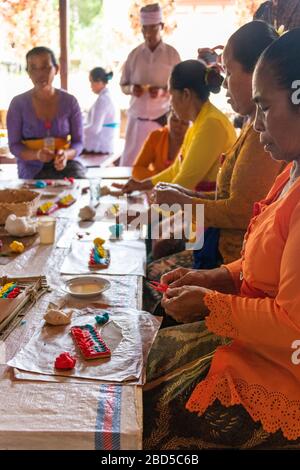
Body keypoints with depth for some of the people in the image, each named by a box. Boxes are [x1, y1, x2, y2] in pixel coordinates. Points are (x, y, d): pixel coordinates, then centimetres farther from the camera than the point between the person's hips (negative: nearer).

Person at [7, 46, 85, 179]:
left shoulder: (70, 101, 0)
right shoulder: (18, 104, -2)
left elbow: (78, 142, 2)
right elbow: (14, 145, -1)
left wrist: (66, 154, -22)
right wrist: (37, 155, -22)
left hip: (66, 164, 2)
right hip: (33, 169, -1)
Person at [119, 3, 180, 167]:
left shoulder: (172, 54, 0)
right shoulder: (134, 54, 6)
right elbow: (123, 85, 12)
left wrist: (163, 91, -18)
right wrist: (131, 89, -11)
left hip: (162, 118, -2)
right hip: (136, 118, 2)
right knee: (129, 163, -3)